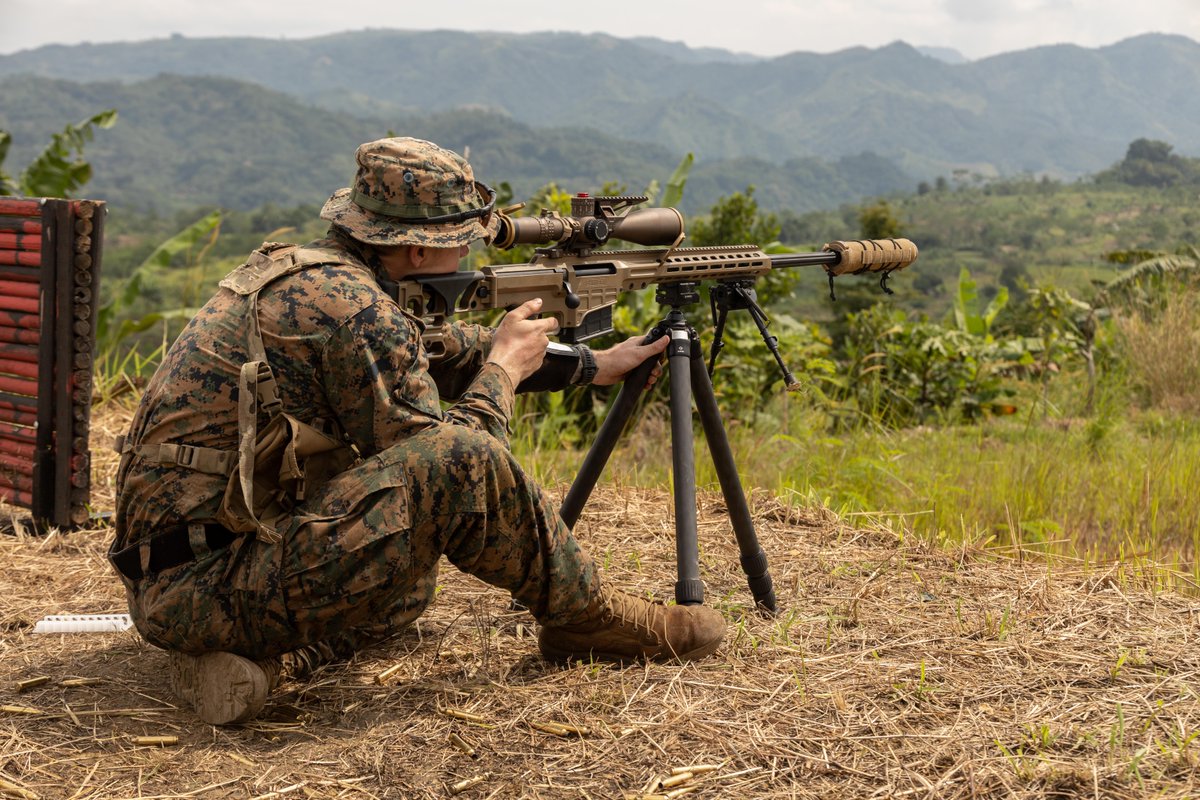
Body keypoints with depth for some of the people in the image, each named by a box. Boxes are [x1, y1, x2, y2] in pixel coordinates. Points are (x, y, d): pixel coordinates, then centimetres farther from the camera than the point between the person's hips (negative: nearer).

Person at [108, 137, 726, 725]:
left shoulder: (291, 270, 14)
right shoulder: (355, 309, -16)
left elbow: (432, 354, 26)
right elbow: (442, 466, -11)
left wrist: (594, 366, 31)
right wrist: (505, 365, 7)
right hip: (206, 584, -10)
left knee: (406, 575, 31)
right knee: (464, 459, -18)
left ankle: (268, 654, 7)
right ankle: (589, 618, 3)